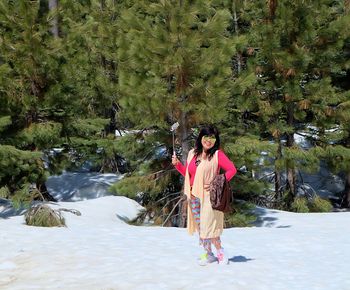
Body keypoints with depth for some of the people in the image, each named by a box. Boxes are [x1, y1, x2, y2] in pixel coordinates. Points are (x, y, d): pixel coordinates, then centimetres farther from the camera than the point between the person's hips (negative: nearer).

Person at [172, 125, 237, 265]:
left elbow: (232, 169, -10)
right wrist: (177, 164, 5)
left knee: (208, 226, -8)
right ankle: (208, 254, 19)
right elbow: (187, 173, 20)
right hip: (194, 196, 6)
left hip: (209, 196, -6)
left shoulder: (217, 154, -6)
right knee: (200, 227, 9)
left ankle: (220, 251, 11)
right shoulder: (192, 153, 12)